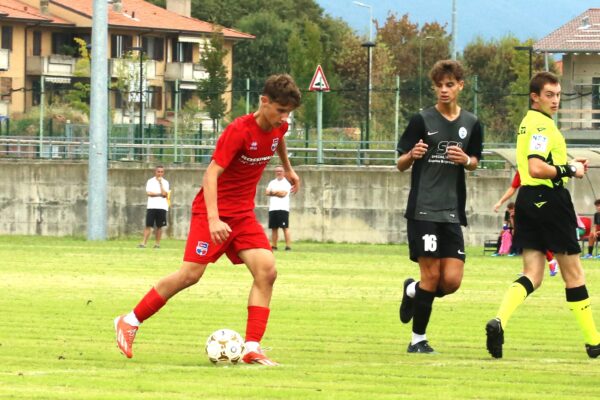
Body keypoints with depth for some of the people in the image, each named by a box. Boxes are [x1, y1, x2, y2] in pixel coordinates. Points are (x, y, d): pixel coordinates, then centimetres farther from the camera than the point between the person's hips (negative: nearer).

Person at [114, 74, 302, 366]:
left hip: (243, 214, 7)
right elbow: (211, 174, -27)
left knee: (266, 271, -12)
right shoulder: (239, 131, -23)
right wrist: (213, 219, -37)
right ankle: (130, 322, 6)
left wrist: (288, 169, 41)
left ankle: (252, 349, -12)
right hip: (214, 210, -7)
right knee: (191, 274, -11)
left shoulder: (277, 126, 0)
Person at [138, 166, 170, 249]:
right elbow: (149, 193, -7)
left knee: (159, 226, 3)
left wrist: (160, 183, -8)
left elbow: (164, 194, -9)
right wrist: (159, 194, -7)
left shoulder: (165, 182, 6)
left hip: (162, 207, 1)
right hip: (151, 206, -1)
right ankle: (143, 243, -7)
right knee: (148, 225, -5)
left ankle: (157, 243, 10)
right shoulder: (150, 181, 5)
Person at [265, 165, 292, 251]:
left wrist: (273, 192, -1)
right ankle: (274, 246, 11)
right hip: (272, 208, 5)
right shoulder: (272, 183, 18)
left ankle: (288, 246, -11)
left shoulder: (287, 182, 3)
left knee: (285, 228, -10)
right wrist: (278, 193, -9)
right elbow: (267, 192, 4)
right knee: (274, 228, 6)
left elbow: (284, 193, -11)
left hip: (283, 208, -5)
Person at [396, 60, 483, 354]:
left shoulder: (471, 124, 9)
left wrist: (466, 160, -2)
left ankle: (412, 291, 27)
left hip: (452, 213, 4)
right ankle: (418, 339, 6)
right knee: (432, 275, -9)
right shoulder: (422, 120, -2)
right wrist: (412, 155, -22)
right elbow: (400, 164, 2)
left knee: (452, 280, -5)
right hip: (422, 210, -4)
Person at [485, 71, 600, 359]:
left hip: (527, 200, 8)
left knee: (532, 276, 2)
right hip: (549, 200, -8)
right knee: (573, 273, 4)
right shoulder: (542, 125, -14)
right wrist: (569, 170, -15)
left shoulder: (528, 122, 17)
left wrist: (567, 166, 17)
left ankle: (499, 321, -23)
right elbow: (536, 168, -25)